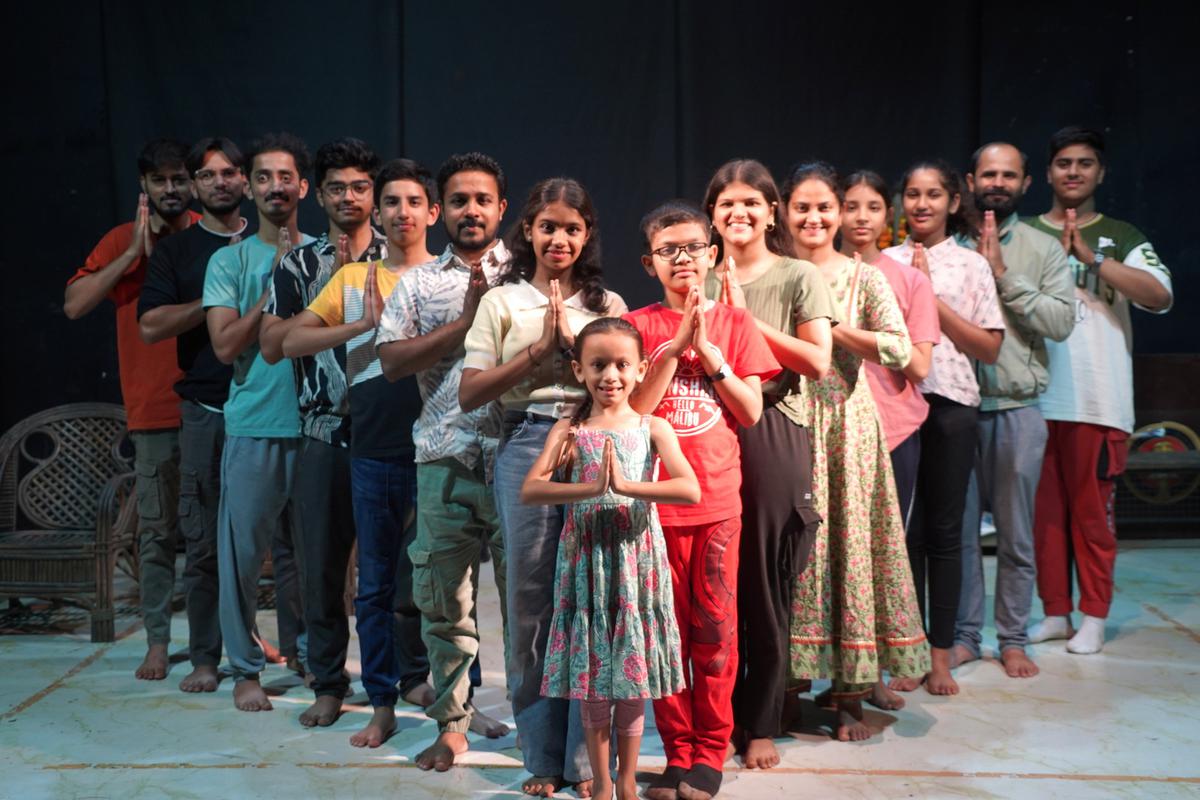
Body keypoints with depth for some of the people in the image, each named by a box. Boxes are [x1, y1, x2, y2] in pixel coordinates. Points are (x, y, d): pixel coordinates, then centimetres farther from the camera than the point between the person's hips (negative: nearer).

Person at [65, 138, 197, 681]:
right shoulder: (121, 241, 6)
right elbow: (74, 305, -5)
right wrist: (134, 253, -10)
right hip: (153, 411, 0)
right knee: (156, 530, 4)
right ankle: (157, 642, 13)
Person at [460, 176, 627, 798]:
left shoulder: (608, 303, 14)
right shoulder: (502, 302, 10)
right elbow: (469, 394, 1)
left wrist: (574, 344, -7)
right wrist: (538, 351, -7)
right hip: (526, 448, 0)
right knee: (531, 599, 4)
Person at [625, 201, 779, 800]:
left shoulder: (734, 323, 7)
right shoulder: (639, 324, 5)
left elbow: (751, 412, 0)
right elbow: (633, 409, -7)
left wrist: (707, 350, -8)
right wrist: (677, 343, -12)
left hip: (718, 498, 0)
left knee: (715, 627, 3)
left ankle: (711, 752, 17)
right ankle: (677, 752, 18)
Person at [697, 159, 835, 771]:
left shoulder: (798, 277, 2)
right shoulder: (701, 281, 12)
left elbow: (817, 361, -9)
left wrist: (745, 317, -11)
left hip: (772, 438, -2)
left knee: (766, 584, 3)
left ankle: (760, 724, 18)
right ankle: (719, 716, 22)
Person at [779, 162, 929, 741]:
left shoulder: (863, 277, 2)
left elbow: (900, 349, -11)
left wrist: (830, 326, -14)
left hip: (845, 421, -1)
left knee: (849, 541, 1)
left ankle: (851, 696, 11)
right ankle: (789, 676, 17)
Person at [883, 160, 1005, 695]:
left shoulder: (971, 265, 6)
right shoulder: (883, 263, 8)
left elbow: (990, 348, 0)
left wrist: (932, 300, -7)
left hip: (951, 402, 0)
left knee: (944, 531, 5)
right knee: (902, 527, 4)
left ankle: (940, 655, 16)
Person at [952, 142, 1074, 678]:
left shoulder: (1044, 249, 4)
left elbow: (1061, 322, -8)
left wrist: (1003, 274, -12)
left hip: (1016, 409, 0)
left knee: (1016, 536, 9)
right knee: (958, 530, 7)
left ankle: (1013, 639, 22)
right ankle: (964, 635, 21)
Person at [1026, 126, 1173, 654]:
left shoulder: (1121, 237, 8)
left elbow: (1160, 297, -8)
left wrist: (1092, 257, -15)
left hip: (1097, 400, -1)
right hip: (1034, 397, 2)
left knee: (1092, 512, 2)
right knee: (1044, 510, 6)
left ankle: (1093, 617, 14)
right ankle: (1055, 613, 18)